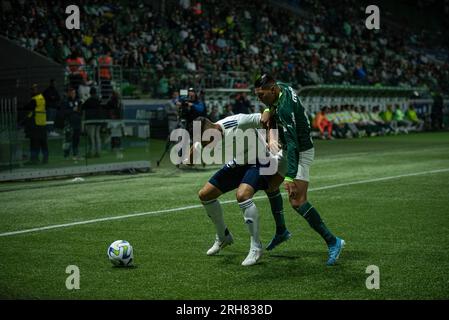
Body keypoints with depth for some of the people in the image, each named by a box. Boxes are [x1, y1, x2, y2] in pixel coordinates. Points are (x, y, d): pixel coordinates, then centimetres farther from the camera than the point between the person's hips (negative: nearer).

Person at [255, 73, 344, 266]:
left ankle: (332, 242, -17)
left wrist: (290, 177, -43)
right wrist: (269, 110, 1)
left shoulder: (285, 108, -30)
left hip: (300, 152, -11)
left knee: (297, 201, -19)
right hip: (288, 149, 11)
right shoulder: (282, 87, -3)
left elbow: (292, 144, -37)